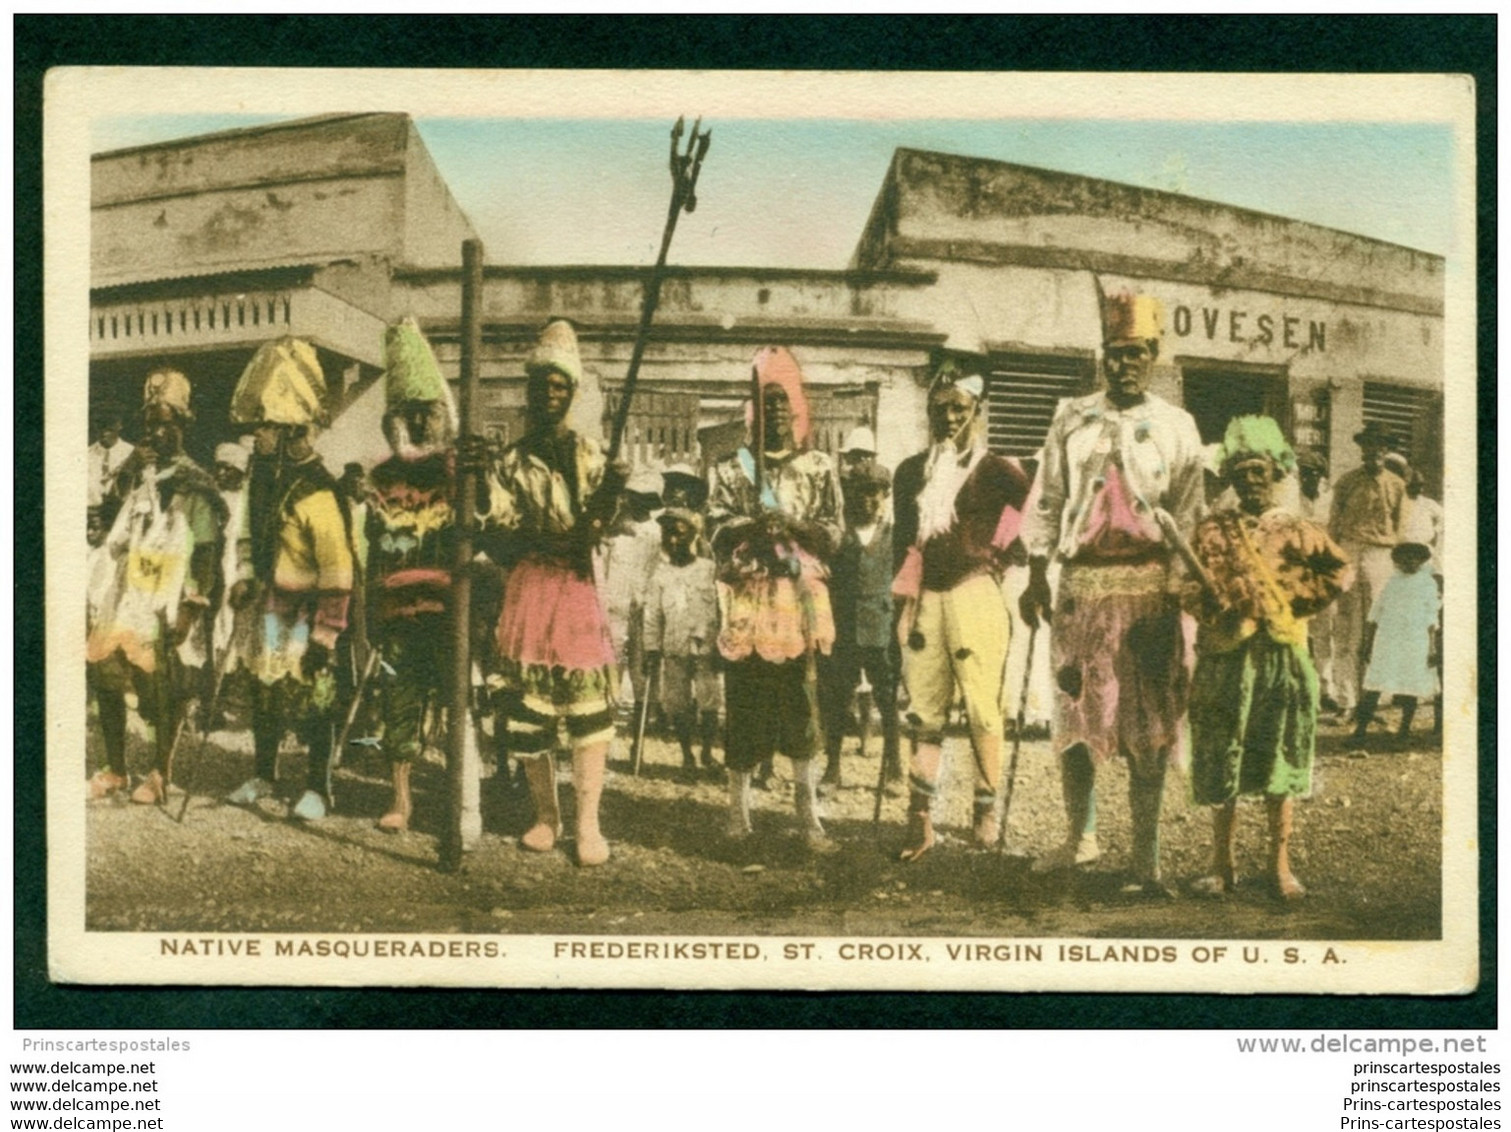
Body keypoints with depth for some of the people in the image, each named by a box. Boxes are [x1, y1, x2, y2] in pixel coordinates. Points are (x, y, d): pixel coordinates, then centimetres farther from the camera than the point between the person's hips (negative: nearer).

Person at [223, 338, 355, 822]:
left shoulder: (316, 491, -23)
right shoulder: (261, 472, 3)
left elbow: (338, 570, -23)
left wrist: (325, 635, -22)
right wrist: (244, 577, 6)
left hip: (307, 611, -8)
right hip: (270, 603, 8)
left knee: (312, 696, -1)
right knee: (263, 690, 16)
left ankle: (316, 788, 13)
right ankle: (263, 775, 33)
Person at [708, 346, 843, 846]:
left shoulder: (819, 467, 11)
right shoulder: (731, 470, 10)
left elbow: (834, 532, 3)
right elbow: (720, 532, 0)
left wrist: (792, 525, -14)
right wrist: (758, 526, -19)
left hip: (800, 598, 0)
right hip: (747, 600, 0)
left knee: (802, 700, -1)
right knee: (745, 701, -1)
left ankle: (807, 808, 5)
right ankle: (739, 809, 7)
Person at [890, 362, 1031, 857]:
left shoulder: (996, 471, 2)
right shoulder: (911, 471, 16)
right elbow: (904, 540, 16)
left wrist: (1001, 556, -1)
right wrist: (906, 601, 11)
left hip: (975, 596, -4)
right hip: (926, 599, 4)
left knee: (981, 708, -5)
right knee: (923, 711, 1)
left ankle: (987, 811, 6)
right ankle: (920, 820, 1)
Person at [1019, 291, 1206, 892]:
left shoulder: (1176, 427, 5)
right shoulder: (1072, 417, 10)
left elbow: (1189, 517, 3)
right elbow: (1047, 500, 10)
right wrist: (1036, 576, 4)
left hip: (1149, 585, -2)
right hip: (1080, 582, 2)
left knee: (1148, 725, -1)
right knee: (1074, 712, 8)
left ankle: (1145, 852, 6)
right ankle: (1080, 835, 23)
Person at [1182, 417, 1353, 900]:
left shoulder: (1296, 531, 5)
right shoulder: (1211, 530, 6)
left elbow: (1342, 570, 9)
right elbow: (1193, 589, 5)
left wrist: (1304, 602, -2)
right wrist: (1206, 600, -16)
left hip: (1280, 657, 0)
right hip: (1224, 657, 0)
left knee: (1279, 763, 5)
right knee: (1221, 765, 3)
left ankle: (1280, 864, 15)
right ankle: (1223, 864, 15)